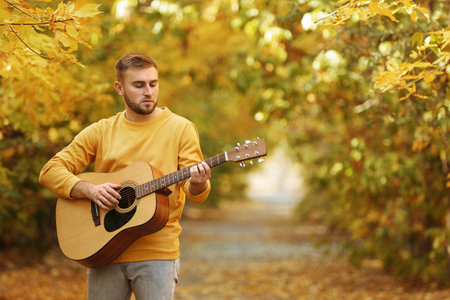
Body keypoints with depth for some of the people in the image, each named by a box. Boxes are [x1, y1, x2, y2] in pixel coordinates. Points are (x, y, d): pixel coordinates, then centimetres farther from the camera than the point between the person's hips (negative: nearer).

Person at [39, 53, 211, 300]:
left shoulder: (180, 128, 2)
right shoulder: (101, 131, 8)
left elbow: (196, 193, -3)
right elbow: (50, 171, 4)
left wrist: (197, 185, -27)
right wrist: (89, 190, -13)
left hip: (157, 253, -2)